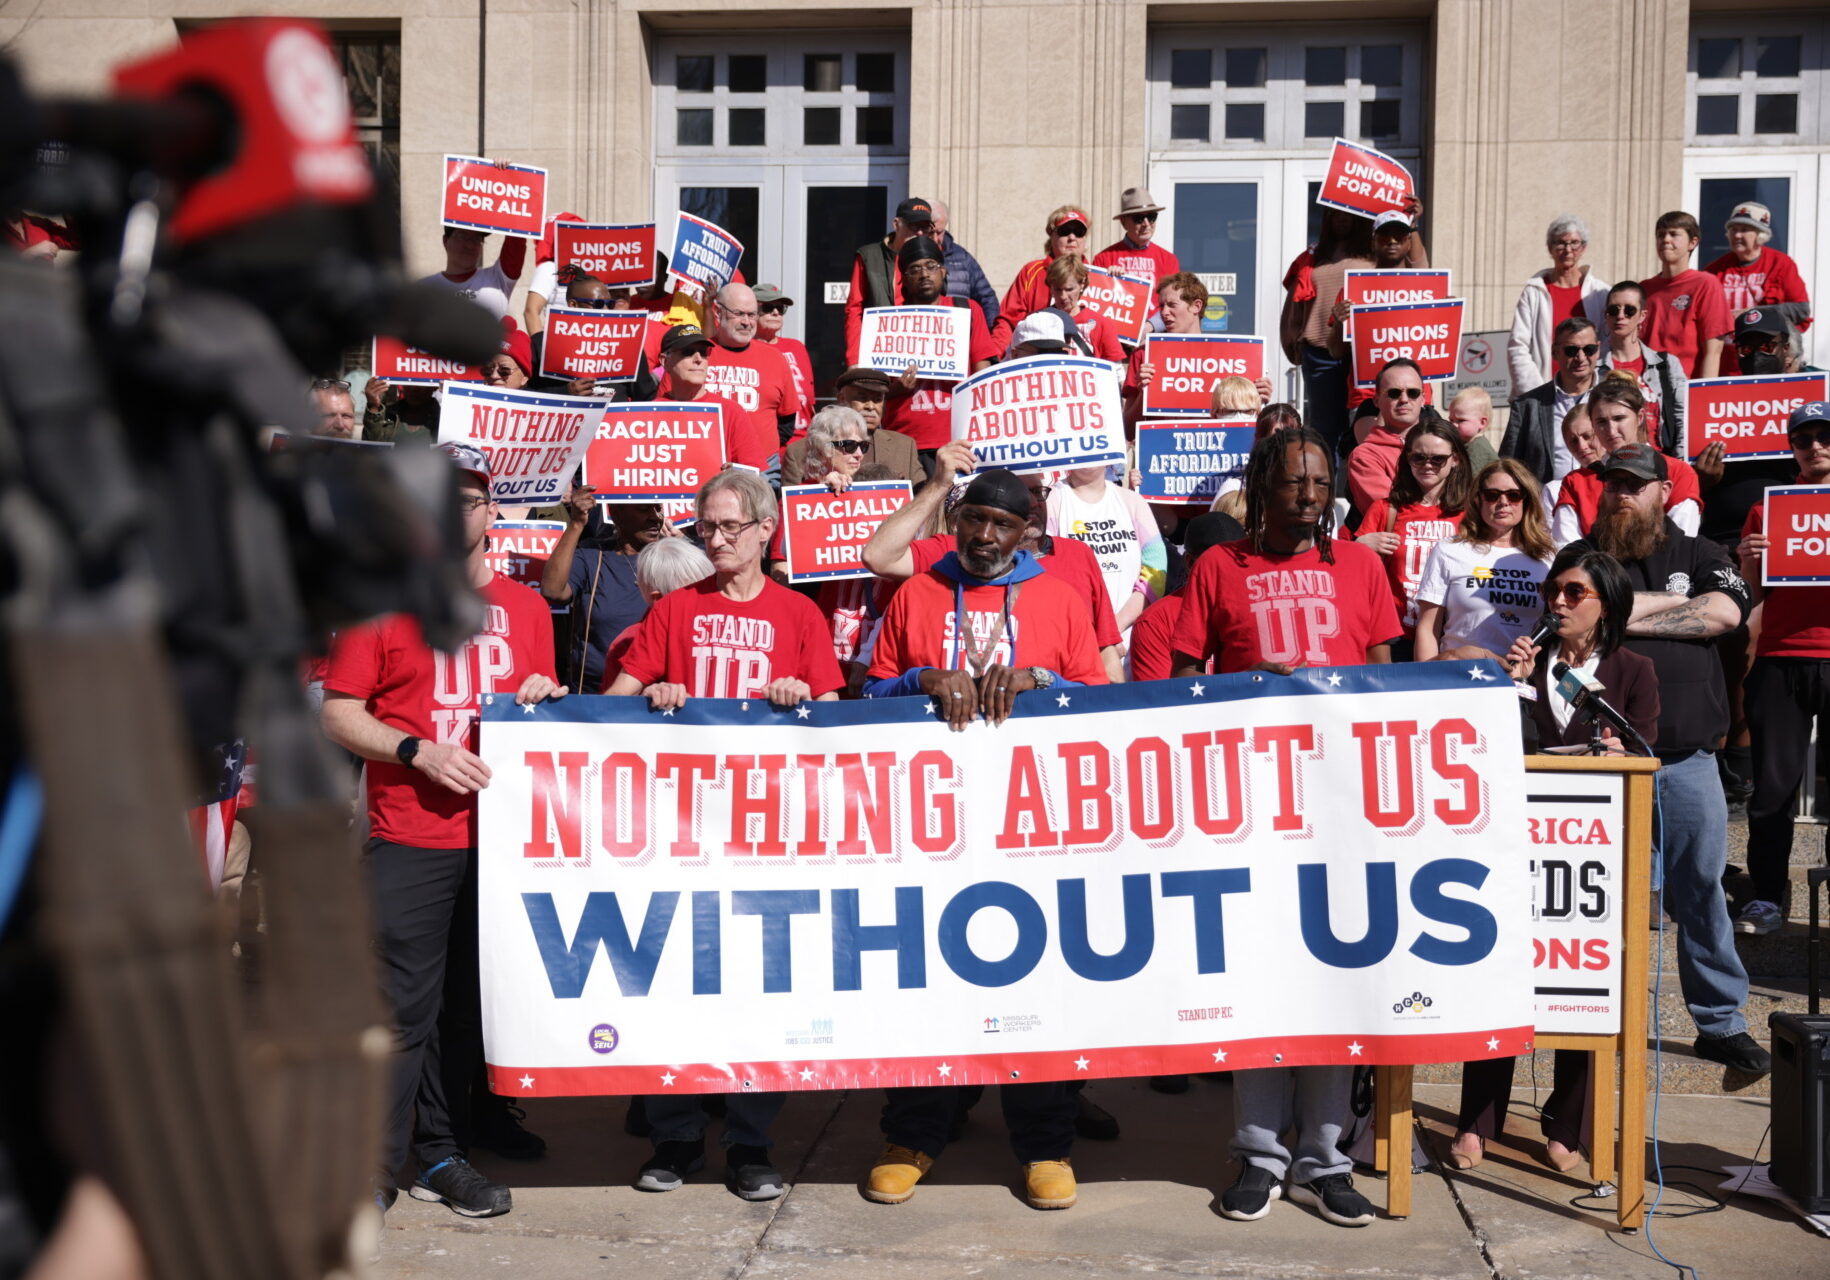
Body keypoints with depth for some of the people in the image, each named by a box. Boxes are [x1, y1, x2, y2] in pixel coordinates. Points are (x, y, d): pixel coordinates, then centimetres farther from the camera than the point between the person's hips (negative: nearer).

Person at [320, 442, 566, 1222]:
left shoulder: (526, 607, 12)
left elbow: (544, 709, 21)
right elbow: (338, 715, -2)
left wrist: (542, 697, -2)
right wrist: (419, 751, -15)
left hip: (500, 836, 4)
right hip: (410, 840, -4)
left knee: (468, 1003, 10)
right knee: (401, 1006, -3)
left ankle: (440, 1152, 22)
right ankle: (372, 1164, 7)